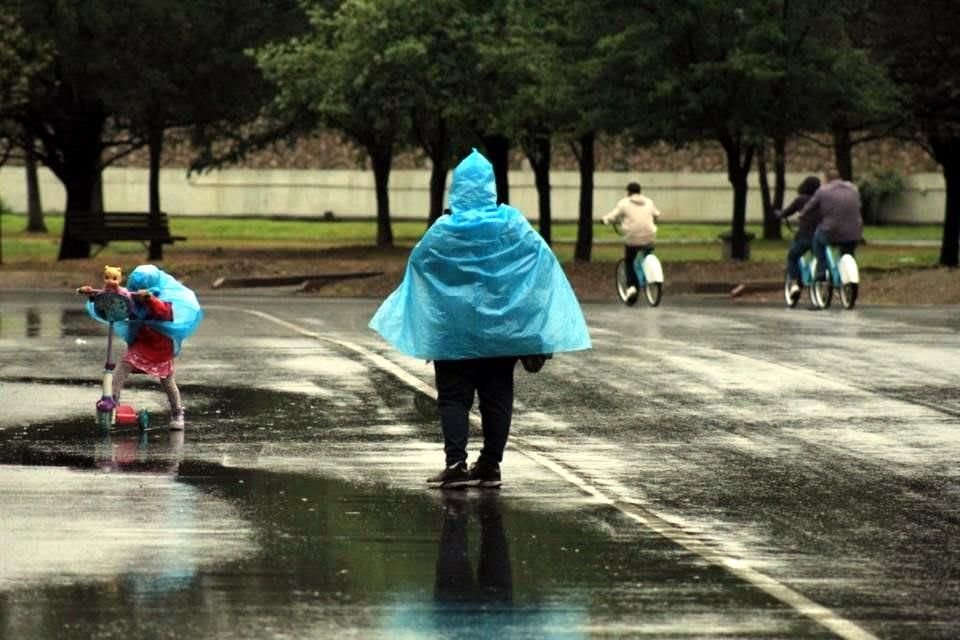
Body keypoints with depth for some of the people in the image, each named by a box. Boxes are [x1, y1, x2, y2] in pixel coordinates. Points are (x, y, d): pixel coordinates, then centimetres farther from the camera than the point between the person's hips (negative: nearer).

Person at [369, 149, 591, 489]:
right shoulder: (512, 224, -7)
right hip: (502, 327, 2)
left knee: (454, 397, 3)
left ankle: (456, 463, -10)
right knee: (496, 397, 9)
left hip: (454, 330, -2)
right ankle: (490, 465, 8)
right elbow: (543, 258, -4)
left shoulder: (443, 231, -9)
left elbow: (416, 263, 2)